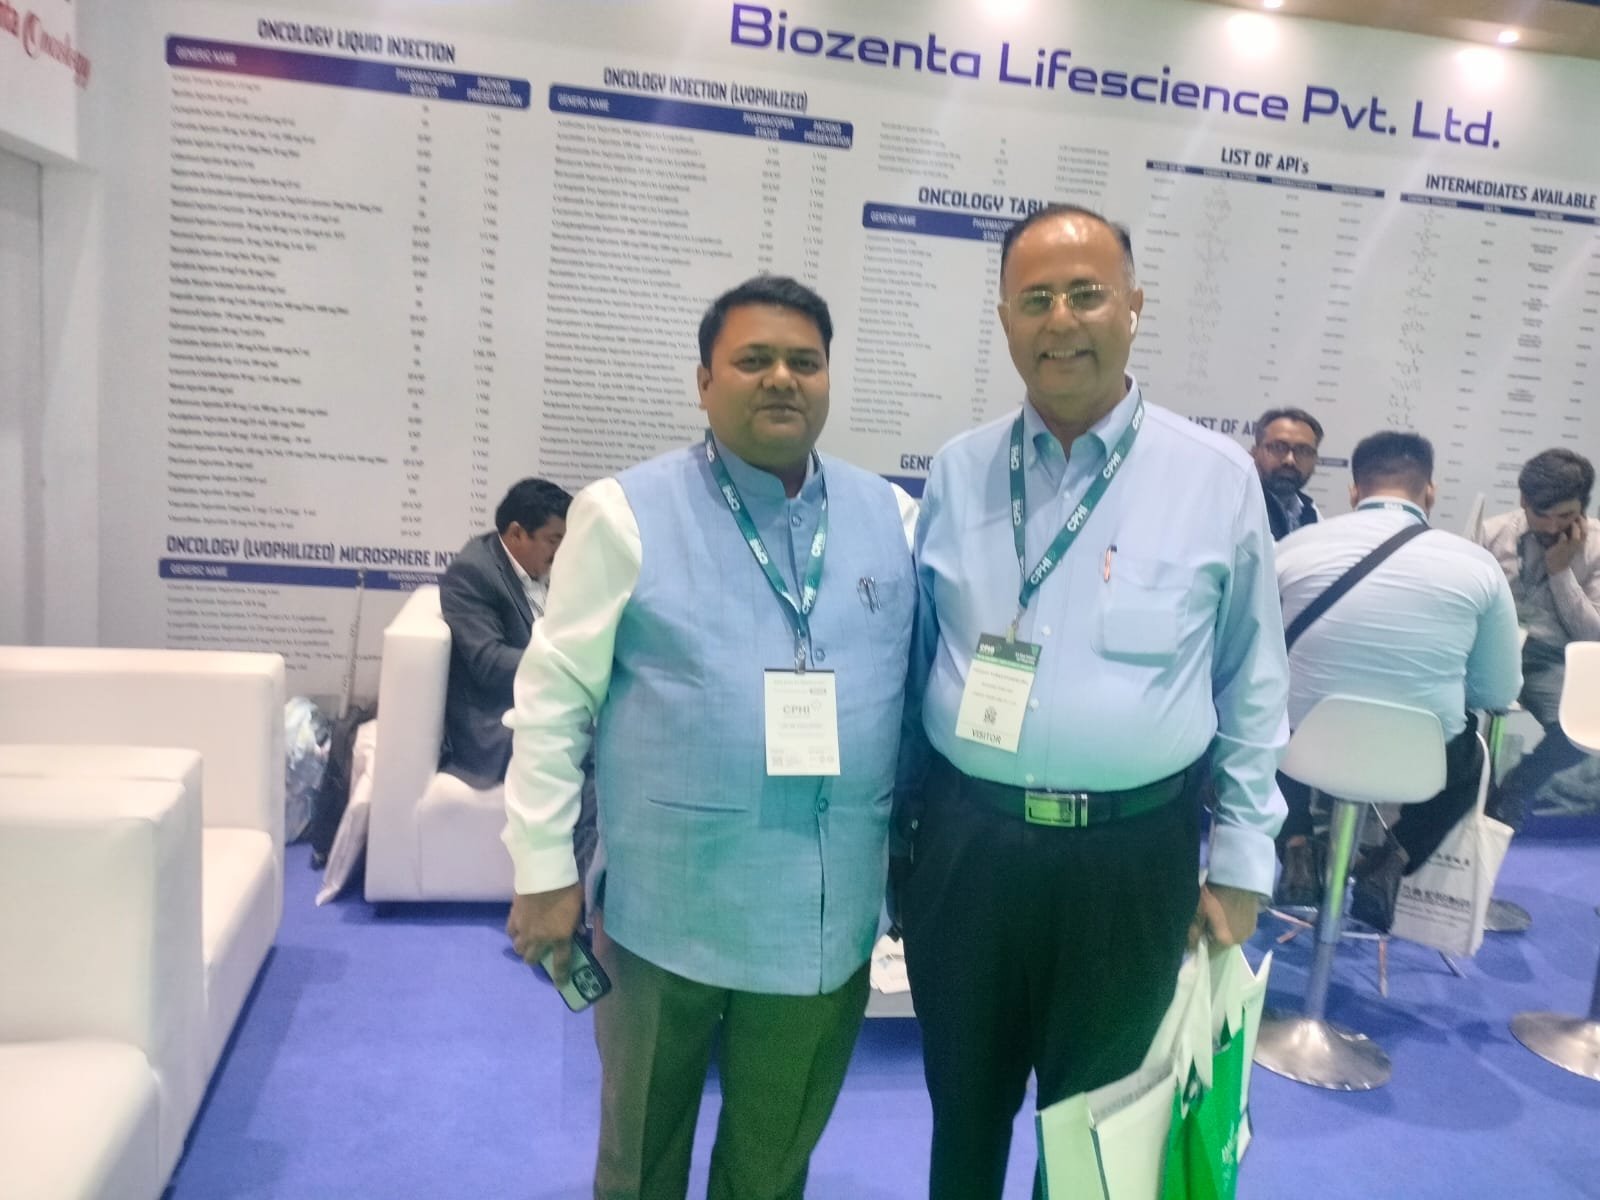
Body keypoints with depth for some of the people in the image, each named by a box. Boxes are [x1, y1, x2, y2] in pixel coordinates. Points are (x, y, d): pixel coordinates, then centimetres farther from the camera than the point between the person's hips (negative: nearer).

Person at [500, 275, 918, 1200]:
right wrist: (545, 870, -6)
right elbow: (554, 699, -5)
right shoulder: (628, 513, -6)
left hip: (826, 915, 3)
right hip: (665, 910, -2)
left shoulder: (894, 518, 3)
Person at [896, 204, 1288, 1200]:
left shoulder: (1217, 478, -4)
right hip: (963, 844, 2)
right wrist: (899, 824, 9)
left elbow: (1253, 686, 1)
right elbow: (913, 661, 7)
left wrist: (1240, 859, 1)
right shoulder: (957, 473, 2)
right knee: (963, 1109, 22)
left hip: (1131, 855, -1)